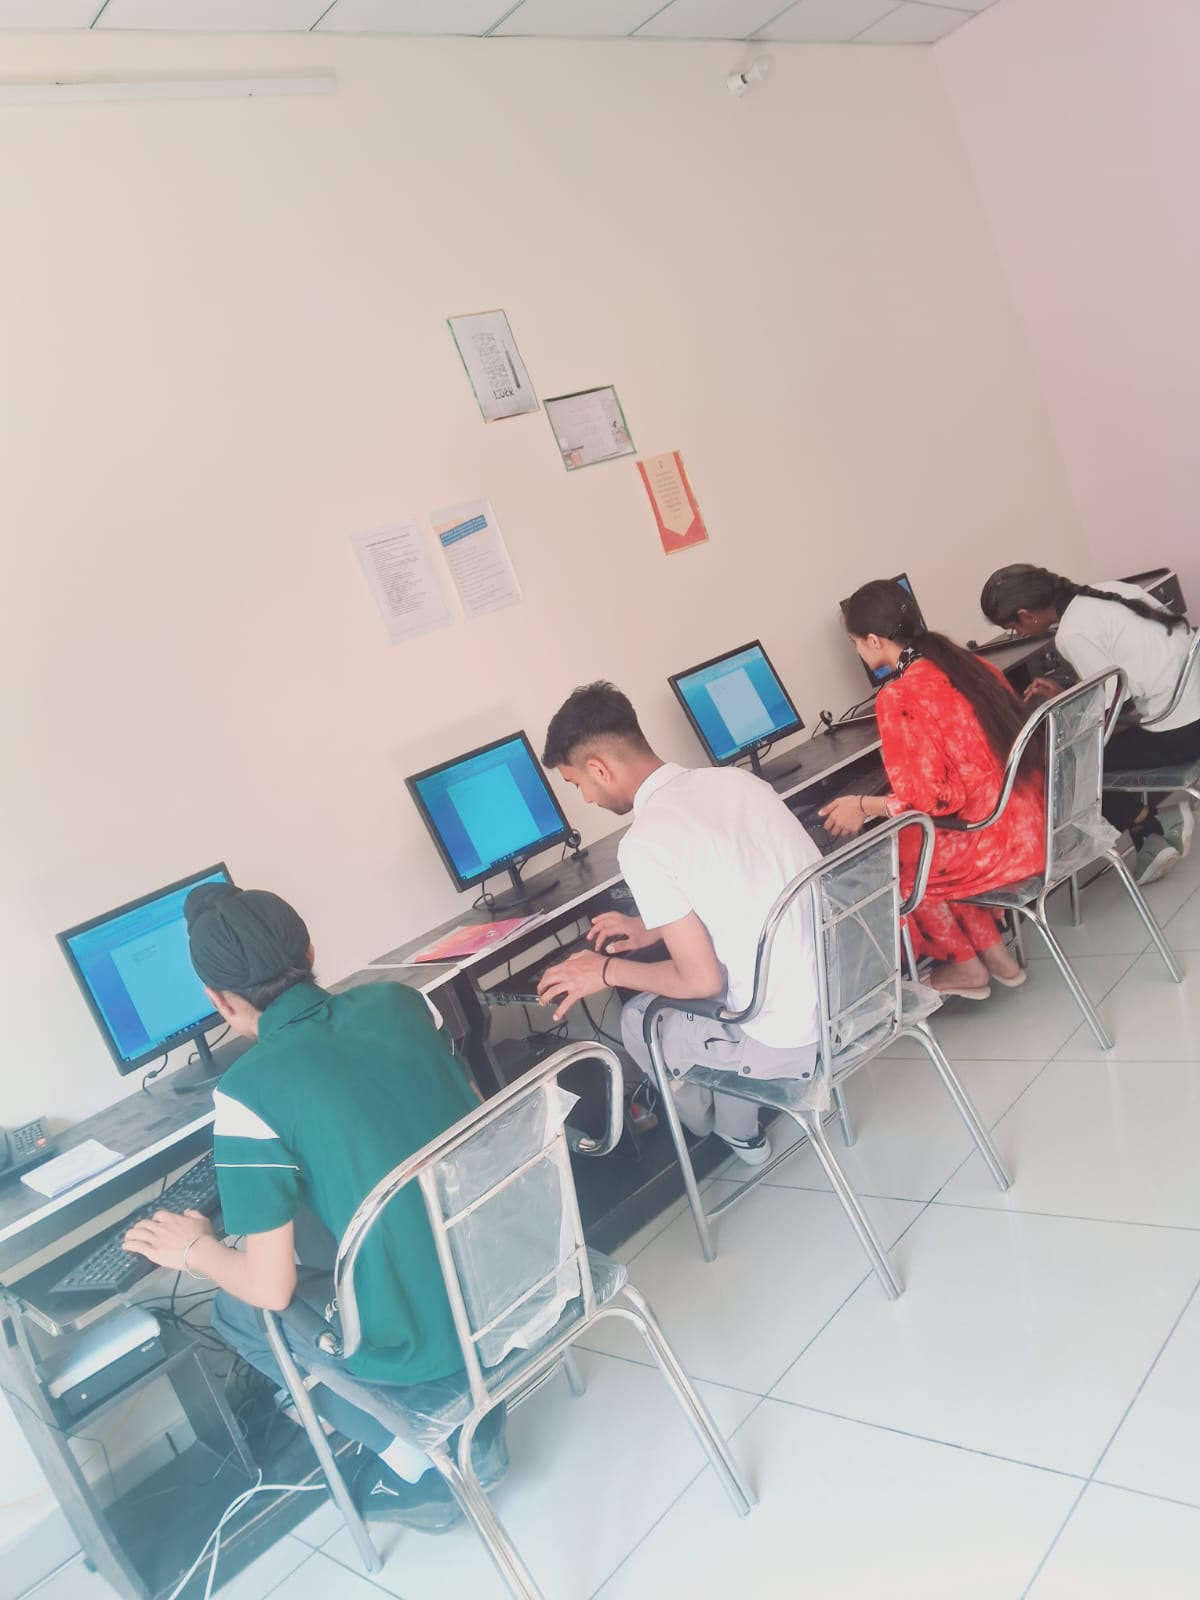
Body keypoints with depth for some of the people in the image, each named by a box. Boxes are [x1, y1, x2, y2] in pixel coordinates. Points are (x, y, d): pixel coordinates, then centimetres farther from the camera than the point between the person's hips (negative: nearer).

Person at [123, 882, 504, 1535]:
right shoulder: (401, 999, -3)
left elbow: (271, 1288, -13)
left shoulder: (248, 1091, -19)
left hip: (426, 1338, -5)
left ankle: (425, 1461, 15)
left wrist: (194, 1249, 8)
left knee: (235, 1309, 20)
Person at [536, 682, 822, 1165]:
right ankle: (736, 1128, 43)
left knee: (638, 1020, 20)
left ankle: (714, 1129, 48)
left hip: (789, 1041, -7)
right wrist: (657, 927, 22)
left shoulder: (643, 845, -18)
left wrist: (607, 971, 1)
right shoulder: (737, 779, 4)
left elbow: (703, 980, -15)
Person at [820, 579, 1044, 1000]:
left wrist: (862, 806, -3)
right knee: (928, 843, 27)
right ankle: (994, 951, 28)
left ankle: (965, 965, 29)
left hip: (999, 844, -7)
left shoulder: (898, 698, -18)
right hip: (1035, 824, 8)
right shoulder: (968, 664, 5)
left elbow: (929, 801, -19)